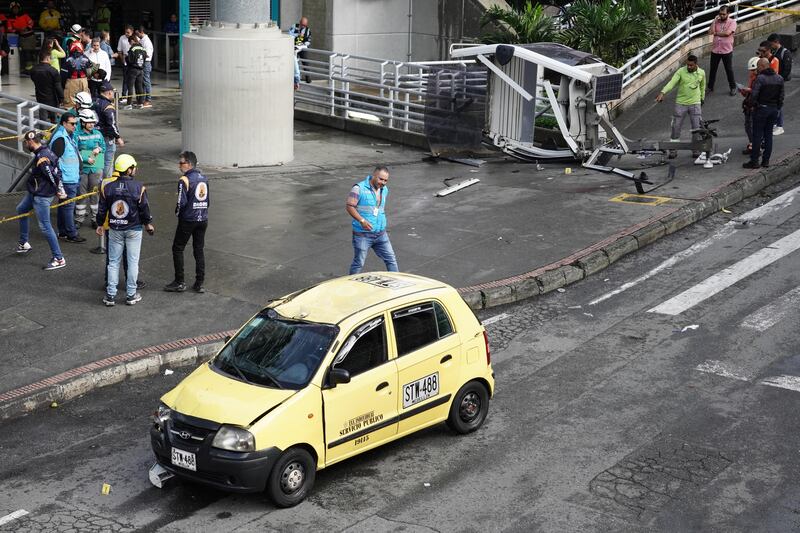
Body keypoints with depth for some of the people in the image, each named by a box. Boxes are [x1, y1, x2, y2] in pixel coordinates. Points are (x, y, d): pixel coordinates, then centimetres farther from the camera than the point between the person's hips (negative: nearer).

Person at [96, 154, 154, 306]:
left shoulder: (107, 188, -5)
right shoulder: (139, 188, -13)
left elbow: (102, 209, 2)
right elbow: (144, 208, -5)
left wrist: (100, 225, 17)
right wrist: (148, 224, 12)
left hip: (115, 230, 2)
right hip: (134, 230, -2)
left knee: (113, 262, 10)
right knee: (132, 262, 8)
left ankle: (110, 295, 10)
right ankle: (131, 295, 13)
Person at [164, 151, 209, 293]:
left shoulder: (184, 180, -15)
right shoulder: (204, 178, 7)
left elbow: (182, 202, -18)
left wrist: (177, 212, 1)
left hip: (188, 221, -6)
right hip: (203, 220, 6)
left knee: (177, 249, 6)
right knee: (199, 250, 11)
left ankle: (179, 283, 7)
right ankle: (199, 284, 11)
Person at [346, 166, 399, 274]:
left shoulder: (385, 190, 9)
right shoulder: (359, 188, -13)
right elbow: (350, 206, -16)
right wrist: (362, 220, -26)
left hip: (381, 234, 6)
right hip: (362, 235, -6)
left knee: (391, 260, 7)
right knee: (358, 263, 3)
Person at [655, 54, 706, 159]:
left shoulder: (701, 73, -1)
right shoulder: (681, 71, -11)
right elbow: (671, 83, -22)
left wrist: (702, 98, 26)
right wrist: (662, 93, -37)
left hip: (695, 103, 1)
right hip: (681, 103, -1)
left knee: (697, 128, 1)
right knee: (676, 127, 1)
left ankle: (696, 150, 16)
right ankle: (673, 151, 11)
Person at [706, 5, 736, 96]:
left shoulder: (732, 22, -8)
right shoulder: (716, 21, 3)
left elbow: (727, 33, -23)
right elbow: (710, 32, -10)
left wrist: (716, 33, -11)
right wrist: (714, 20, -10)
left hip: (727, 51, -4)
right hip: (715, 50, 4)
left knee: (729, 70, 6)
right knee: (713, 70, 12)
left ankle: (733, 87, 19)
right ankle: (710, 87, 25)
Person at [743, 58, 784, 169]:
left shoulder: (760, 78, -16)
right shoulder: (779, 78, 5)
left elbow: (754, 95, -21)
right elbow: (781, 96, 8)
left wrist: (753, 104, -4)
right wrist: (778, 108, 15)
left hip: (761, 109, -6)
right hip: (774, 109, 6)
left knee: (757, 136, -1)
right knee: (768, 135, 12)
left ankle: (754, 161, 1)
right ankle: (766, 161, 14)